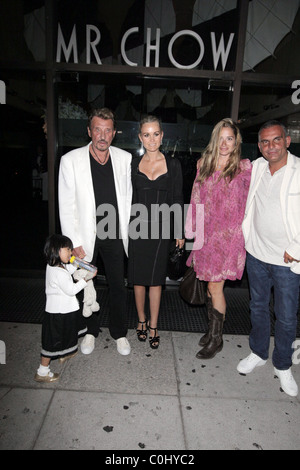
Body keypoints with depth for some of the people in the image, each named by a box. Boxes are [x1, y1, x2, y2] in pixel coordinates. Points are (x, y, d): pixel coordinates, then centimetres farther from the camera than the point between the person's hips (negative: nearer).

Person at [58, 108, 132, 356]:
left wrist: (124, 231, 5)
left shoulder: (124, 158, -2)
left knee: (118, 286, 12)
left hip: (115, 235, 2)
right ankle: (91, 331, 38)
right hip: (85, 236, -1)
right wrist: (74, 243, -10)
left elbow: (127, 197, 7)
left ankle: (119, 333, 33)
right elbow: (66, 206, -8)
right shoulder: (71, 160, -9)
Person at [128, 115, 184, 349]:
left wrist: (179, 231, 1)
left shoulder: (173, 164, 1)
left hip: (160, 228, -1)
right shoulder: (133, 164, 4)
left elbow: (177, 200, 3)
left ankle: (153, 326, 22)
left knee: (155, 279, 6)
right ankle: (142, 320, 30)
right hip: (137, 226, 1)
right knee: (138, 278, 10)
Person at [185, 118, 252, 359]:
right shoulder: (204, 165, 8)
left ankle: (216, 339, 19)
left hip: (229, 236, -4)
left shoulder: (245, 168, -3)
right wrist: (191, 229, 9)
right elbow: (196, 200, 11)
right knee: (210, 286, 12)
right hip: (206, 235, 4)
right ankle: (213, 329, 32)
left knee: (215, 287, -1)